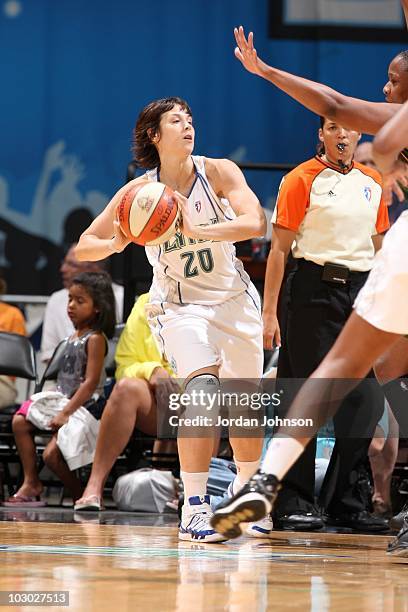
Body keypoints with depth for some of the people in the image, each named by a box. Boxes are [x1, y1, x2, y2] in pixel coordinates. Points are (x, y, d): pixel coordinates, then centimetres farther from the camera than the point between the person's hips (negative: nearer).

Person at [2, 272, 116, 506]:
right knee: (20, 421, 1)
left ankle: (80, 494, 2)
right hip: (65, 400, 9)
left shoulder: (95, 339, -14)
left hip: (86, 406, -9)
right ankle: (31, 482, 2)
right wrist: (60, 407, 8)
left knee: (52, 454, -19)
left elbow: (91, 382, -20)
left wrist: (66, 413, -22)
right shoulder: (74, 337, 13)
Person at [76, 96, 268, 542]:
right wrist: (116, 244, -26)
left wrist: (197, 230, -36)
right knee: (203, 388, -26)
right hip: (178, 303, -2)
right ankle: (194, 509, -24)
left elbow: (255, 223, -25)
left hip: (234, 298, 2)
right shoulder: (139, 192, -11)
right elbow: (83, 246, -4)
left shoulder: (218, 172, -11)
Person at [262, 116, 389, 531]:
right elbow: (279, 249, -5)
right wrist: (269, 313, -11)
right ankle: (292, 503, -1)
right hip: (315, 290, -5)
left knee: (367, 402, 3)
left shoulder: (373, 182, 14)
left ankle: (344, 502, 11)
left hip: (361, 293, 6)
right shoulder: (302, 180, -3)